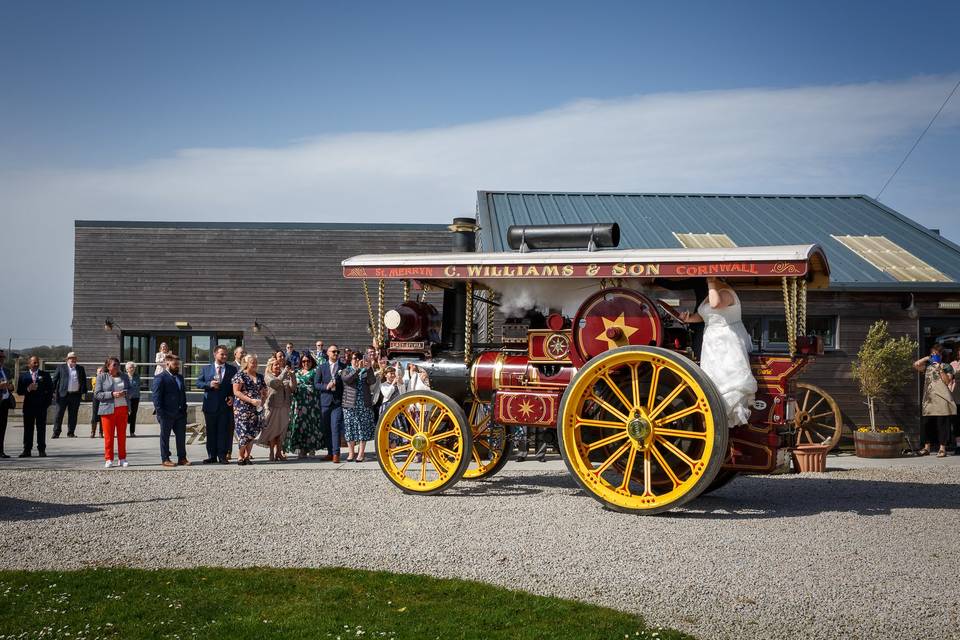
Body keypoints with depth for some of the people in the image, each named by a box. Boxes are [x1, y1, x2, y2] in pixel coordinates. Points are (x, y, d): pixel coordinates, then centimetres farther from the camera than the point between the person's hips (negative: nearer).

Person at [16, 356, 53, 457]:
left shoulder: (45, 375, 8)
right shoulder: (23, 376, 9)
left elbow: (50, 389, 7)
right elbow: (19, 391, 3)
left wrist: (48, 402, -2)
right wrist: (28, 389, -14)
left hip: (41, 405, -1)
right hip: (28, 405, 1)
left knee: (41, 428, 1)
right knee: (28, 428, 2)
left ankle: (42, 450, 3)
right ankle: (27, 450, 5)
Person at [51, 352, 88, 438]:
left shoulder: (80, 368, 13)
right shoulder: (61, 367, 7)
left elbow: (84, 381, 13)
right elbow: (55, 380, 4)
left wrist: (83, 392, 4)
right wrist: (54, 392, -3)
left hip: (76, 395, 2)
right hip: (63, 394, -2)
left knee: (73, 415, 5)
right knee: (59, 414, -2)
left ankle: (71, 433, 11)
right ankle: (56, 432, 2)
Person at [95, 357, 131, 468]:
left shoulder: (124, 376, 12)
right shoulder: (101, 377, 2)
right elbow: (98, 394, -4)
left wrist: (125, 393, -7)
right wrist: (112, 394, -17)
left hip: (122, 408, 3)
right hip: (108, 409, -3)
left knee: (122, 435, 5)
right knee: (108, 435, -3)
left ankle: (122, 459, 12)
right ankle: (108, 459, 4)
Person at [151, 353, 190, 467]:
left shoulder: (180, 377, 16)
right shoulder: (160, 378, -7)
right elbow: (156, 398, -11)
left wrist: (184, 410, 13)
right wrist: (160, 413, -17)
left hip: (180, 414, 7)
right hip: (167, 414, -7)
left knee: (181, 436, 9)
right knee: (165, 437, 4)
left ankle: (182, 458, 16)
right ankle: (165, 459, 11)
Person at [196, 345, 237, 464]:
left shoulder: (232, 369, 7)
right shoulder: (206, 369, 10)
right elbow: (198, 383, 6)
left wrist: (233, 396, -7)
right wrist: (209, 384, -12)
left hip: (226, 405, -1)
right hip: (210, 404, 1)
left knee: (224, 431, -1)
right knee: (211, 431, 5)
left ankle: (222, 456, 4)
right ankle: (212, 456, 11)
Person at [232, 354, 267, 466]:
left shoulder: (259, 377, 14)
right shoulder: (240, 375, -3)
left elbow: (264, 392, 22)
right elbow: (236, 392, -10)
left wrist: (262, 401, 2)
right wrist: (251, 400, -17)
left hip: (255, 409, 5)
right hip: (242, 408, -5)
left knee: (252, 433, 2)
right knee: (244, 432, -9)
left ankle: (247, 456, 9)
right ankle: (240, 456, 2)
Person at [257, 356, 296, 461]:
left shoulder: (284, 376, 14)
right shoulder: (268, 376, 2)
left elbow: (293, 387, 5)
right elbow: (275, 383, -18)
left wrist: (292, 375, -8)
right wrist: (284, 372, -15)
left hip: (284, 407, 4)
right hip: (273, 406, -4)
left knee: (282, 430, 5)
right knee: (272, 430, -1)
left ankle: (279, 452, 11)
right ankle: (272, 453, 3)